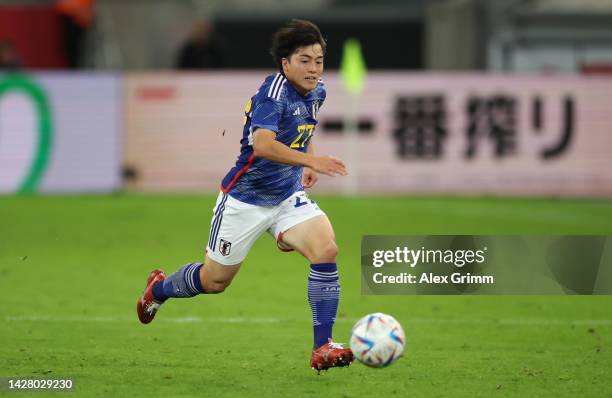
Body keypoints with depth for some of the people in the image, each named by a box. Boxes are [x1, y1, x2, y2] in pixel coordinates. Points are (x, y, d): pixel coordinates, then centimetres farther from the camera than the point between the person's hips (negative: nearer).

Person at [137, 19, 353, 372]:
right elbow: (263, 145, -42)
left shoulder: (316, 92, 1)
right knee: (215, 281, 10)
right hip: (246, 199, -6)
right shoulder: (274, 92, -24)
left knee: (326, 250, -21)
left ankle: (323, 346, -17)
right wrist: (310, 160, -51)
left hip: (289, 196, 6)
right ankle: (159, 287, 44)